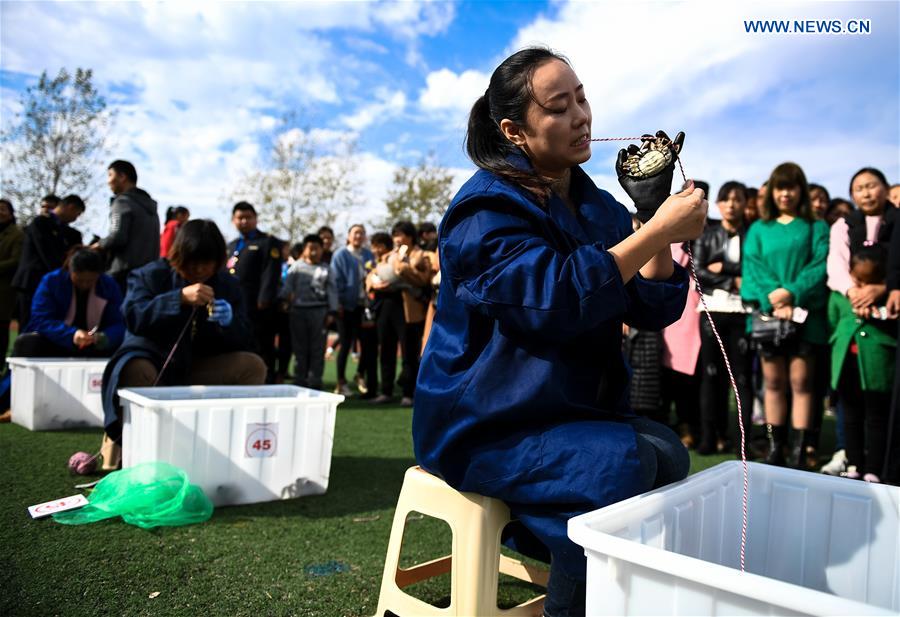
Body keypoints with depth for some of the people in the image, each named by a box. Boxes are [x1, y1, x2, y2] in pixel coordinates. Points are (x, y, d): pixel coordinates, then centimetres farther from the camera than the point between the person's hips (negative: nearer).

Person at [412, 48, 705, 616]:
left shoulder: (599, 206, 8)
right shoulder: (488, 207, -14)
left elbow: (652, 310, 1)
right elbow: (556, 299, -30)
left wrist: (656, 215, -10)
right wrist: (656, 232, -26)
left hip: (573, 409, 7)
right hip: (485, 423, -7)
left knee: (667, 455, -11)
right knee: (617, 466, -24)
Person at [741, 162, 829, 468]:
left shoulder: (817, 228, 9)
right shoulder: (758, 229, 13)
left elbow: (820, 266, -4)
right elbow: (753, 267, 0)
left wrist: (791, 293, -18)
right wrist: (773, 299, -15)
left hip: (805, 312, -1)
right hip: (766, 311, 2)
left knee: (800, 381, -2)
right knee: (773, 382, 6)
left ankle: (800, 452, 3)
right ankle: (775, 448, 13)